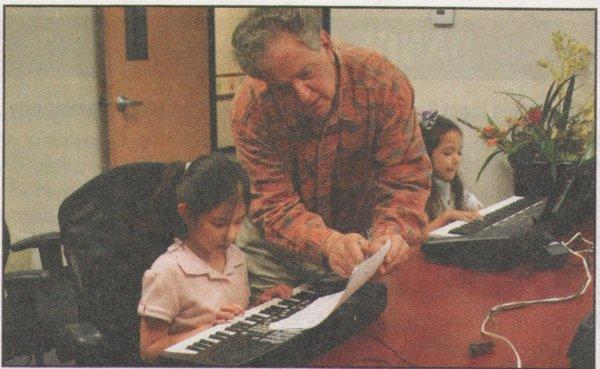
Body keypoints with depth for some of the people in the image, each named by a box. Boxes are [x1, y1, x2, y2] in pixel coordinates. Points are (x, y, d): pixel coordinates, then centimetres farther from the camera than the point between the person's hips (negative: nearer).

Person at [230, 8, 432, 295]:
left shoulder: (384, 84, -24)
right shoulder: (251, 110, -26)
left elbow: (404, 179, -21)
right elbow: (274, 204, -26)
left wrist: (390, 232, -42)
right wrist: (328, 242, -46)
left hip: (356, 232, 1)